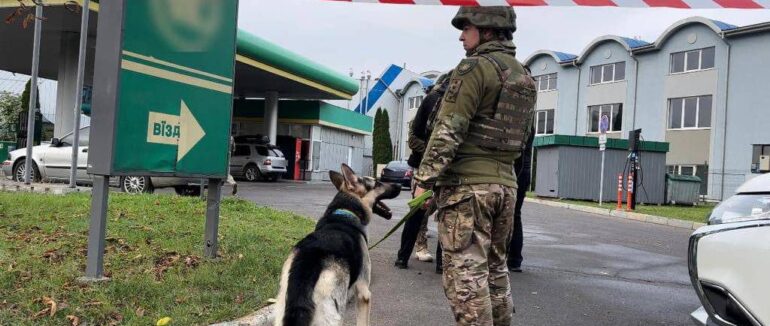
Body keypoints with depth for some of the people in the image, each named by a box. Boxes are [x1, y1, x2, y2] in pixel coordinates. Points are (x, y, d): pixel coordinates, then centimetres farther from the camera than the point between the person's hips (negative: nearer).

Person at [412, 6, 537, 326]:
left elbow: (448, 131, -16)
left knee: (465, 273, -4)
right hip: (505, 182, 9)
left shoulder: (475, 66, -10)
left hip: (467, 182, -9)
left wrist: (424, 180, -15)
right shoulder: (525, 77, 17)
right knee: (495, 267, 18)